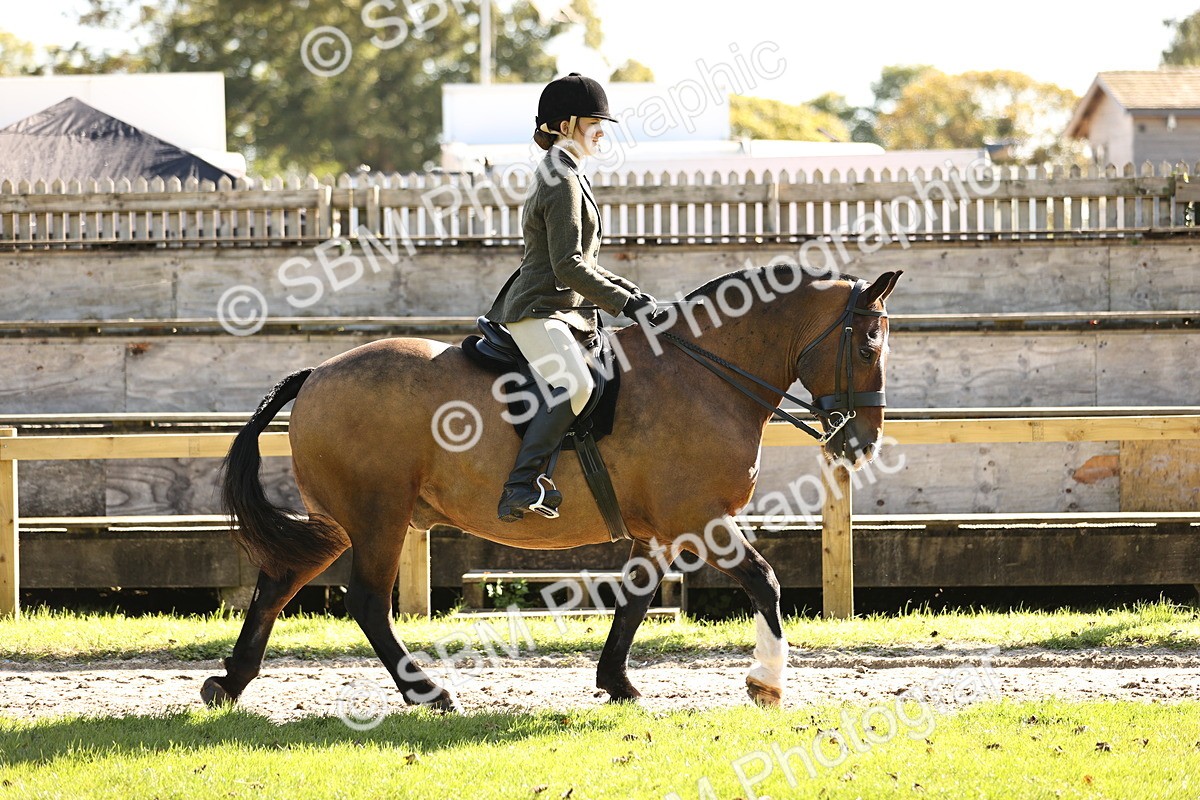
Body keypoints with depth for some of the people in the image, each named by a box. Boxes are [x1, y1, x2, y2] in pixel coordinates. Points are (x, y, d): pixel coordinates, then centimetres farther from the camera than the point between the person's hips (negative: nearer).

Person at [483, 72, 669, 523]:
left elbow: (581, 264, 26)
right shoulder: (562, 182, -11)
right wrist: (626, 303, -17)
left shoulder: (563, 177, 21)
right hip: (540, 311, -11)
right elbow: (568, 267, -19)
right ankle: (522, 486, -39)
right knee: (573, 385, -33)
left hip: (565, 313, 11)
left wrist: (630, 292, 15)